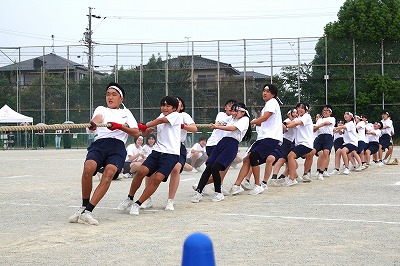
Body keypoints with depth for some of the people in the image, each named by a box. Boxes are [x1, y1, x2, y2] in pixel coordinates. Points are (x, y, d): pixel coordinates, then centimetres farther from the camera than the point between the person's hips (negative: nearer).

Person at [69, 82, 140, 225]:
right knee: (88, 167, -32)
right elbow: (98, 117, 0)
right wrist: (93, 123, -26)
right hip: (99, 143, 0)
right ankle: (84, 205, -14)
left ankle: (86, 211, -37)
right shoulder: (101, 109, 27)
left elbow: (136, 133, 15)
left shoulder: (126, 113, 30)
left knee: (109, 172, -32)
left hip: (118, 146, 0)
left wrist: (120, 126, -3)